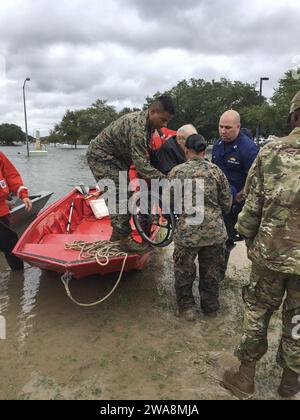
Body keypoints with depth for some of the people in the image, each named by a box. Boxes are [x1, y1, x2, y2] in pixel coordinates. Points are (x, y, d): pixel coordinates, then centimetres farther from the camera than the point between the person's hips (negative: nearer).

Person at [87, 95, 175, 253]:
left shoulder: (148, 122, -3)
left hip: (116, 156, 10)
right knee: (118, 196, -13)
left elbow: (143, 153, 8)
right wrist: (164, 180, -36)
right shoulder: (137, 127, -33)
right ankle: (125, 239, -5)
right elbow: (141, 164, -36)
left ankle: (117, 232, 23)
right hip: (101, 156, -10)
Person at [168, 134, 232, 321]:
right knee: (211, 271, 18)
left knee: (184, 272, 17)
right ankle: (211, 307, 35)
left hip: (187, 231, -2)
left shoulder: (177, 172, -4)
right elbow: (227, 204, 4)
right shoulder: (215, 170, 0)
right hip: (215, 231, 2)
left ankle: (187, 307, 27)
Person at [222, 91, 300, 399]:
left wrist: (249, 239, 10)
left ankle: (246, 377, 28)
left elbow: (253, 204, -3)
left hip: (269, 252, 0)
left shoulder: (271, 153, -6)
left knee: (257, 310, 17)